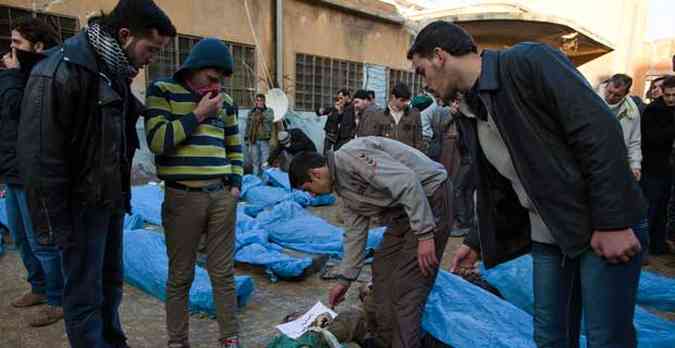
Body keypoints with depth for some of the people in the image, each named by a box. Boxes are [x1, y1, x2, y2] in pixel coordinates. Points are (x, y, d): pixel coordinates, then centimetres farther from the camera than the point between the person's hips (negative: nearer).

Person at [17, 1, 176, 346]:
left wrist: (122, 194, 11)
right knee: (85, 293, 4)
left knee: (111, 283, 19)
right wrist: (52, 222, -17)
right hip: (82, 204, -8)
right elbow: (39, 156, -20)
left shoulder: (115, 71, 7)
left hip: (111, 199, 8)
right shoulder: (61, 71, -19)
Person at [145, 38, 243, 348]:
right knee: (180, 275, 6)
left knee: (223, 272, 9)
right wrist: (198, 114, -10)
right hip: (183, 198, -3)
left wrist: (235, 184, 8)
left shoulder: (224, 101, 13)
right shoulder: (163, 90, 1)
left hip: (222, 196, 4)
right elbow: (157, 140, -12)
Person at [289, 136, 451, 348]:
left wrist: (425, 234, -26)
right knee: (382, 270, 13)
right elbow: (355, 234, 17)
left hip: (430, 197, -10)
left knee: (405, 285, -9)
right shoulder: (343, 188, 10)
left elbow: (406, 182, -27)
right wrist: (345, 279, 22)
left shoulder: (352, 154, -20)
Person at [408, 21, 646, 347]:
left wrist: (612, 222, -21)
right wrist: (476, 241, 16)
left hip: (605, 228, -6)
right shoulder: (469, 115, 7)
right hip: (546, 236, 7)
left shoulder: (529, 61, -15)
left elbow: (600, 130, -20)